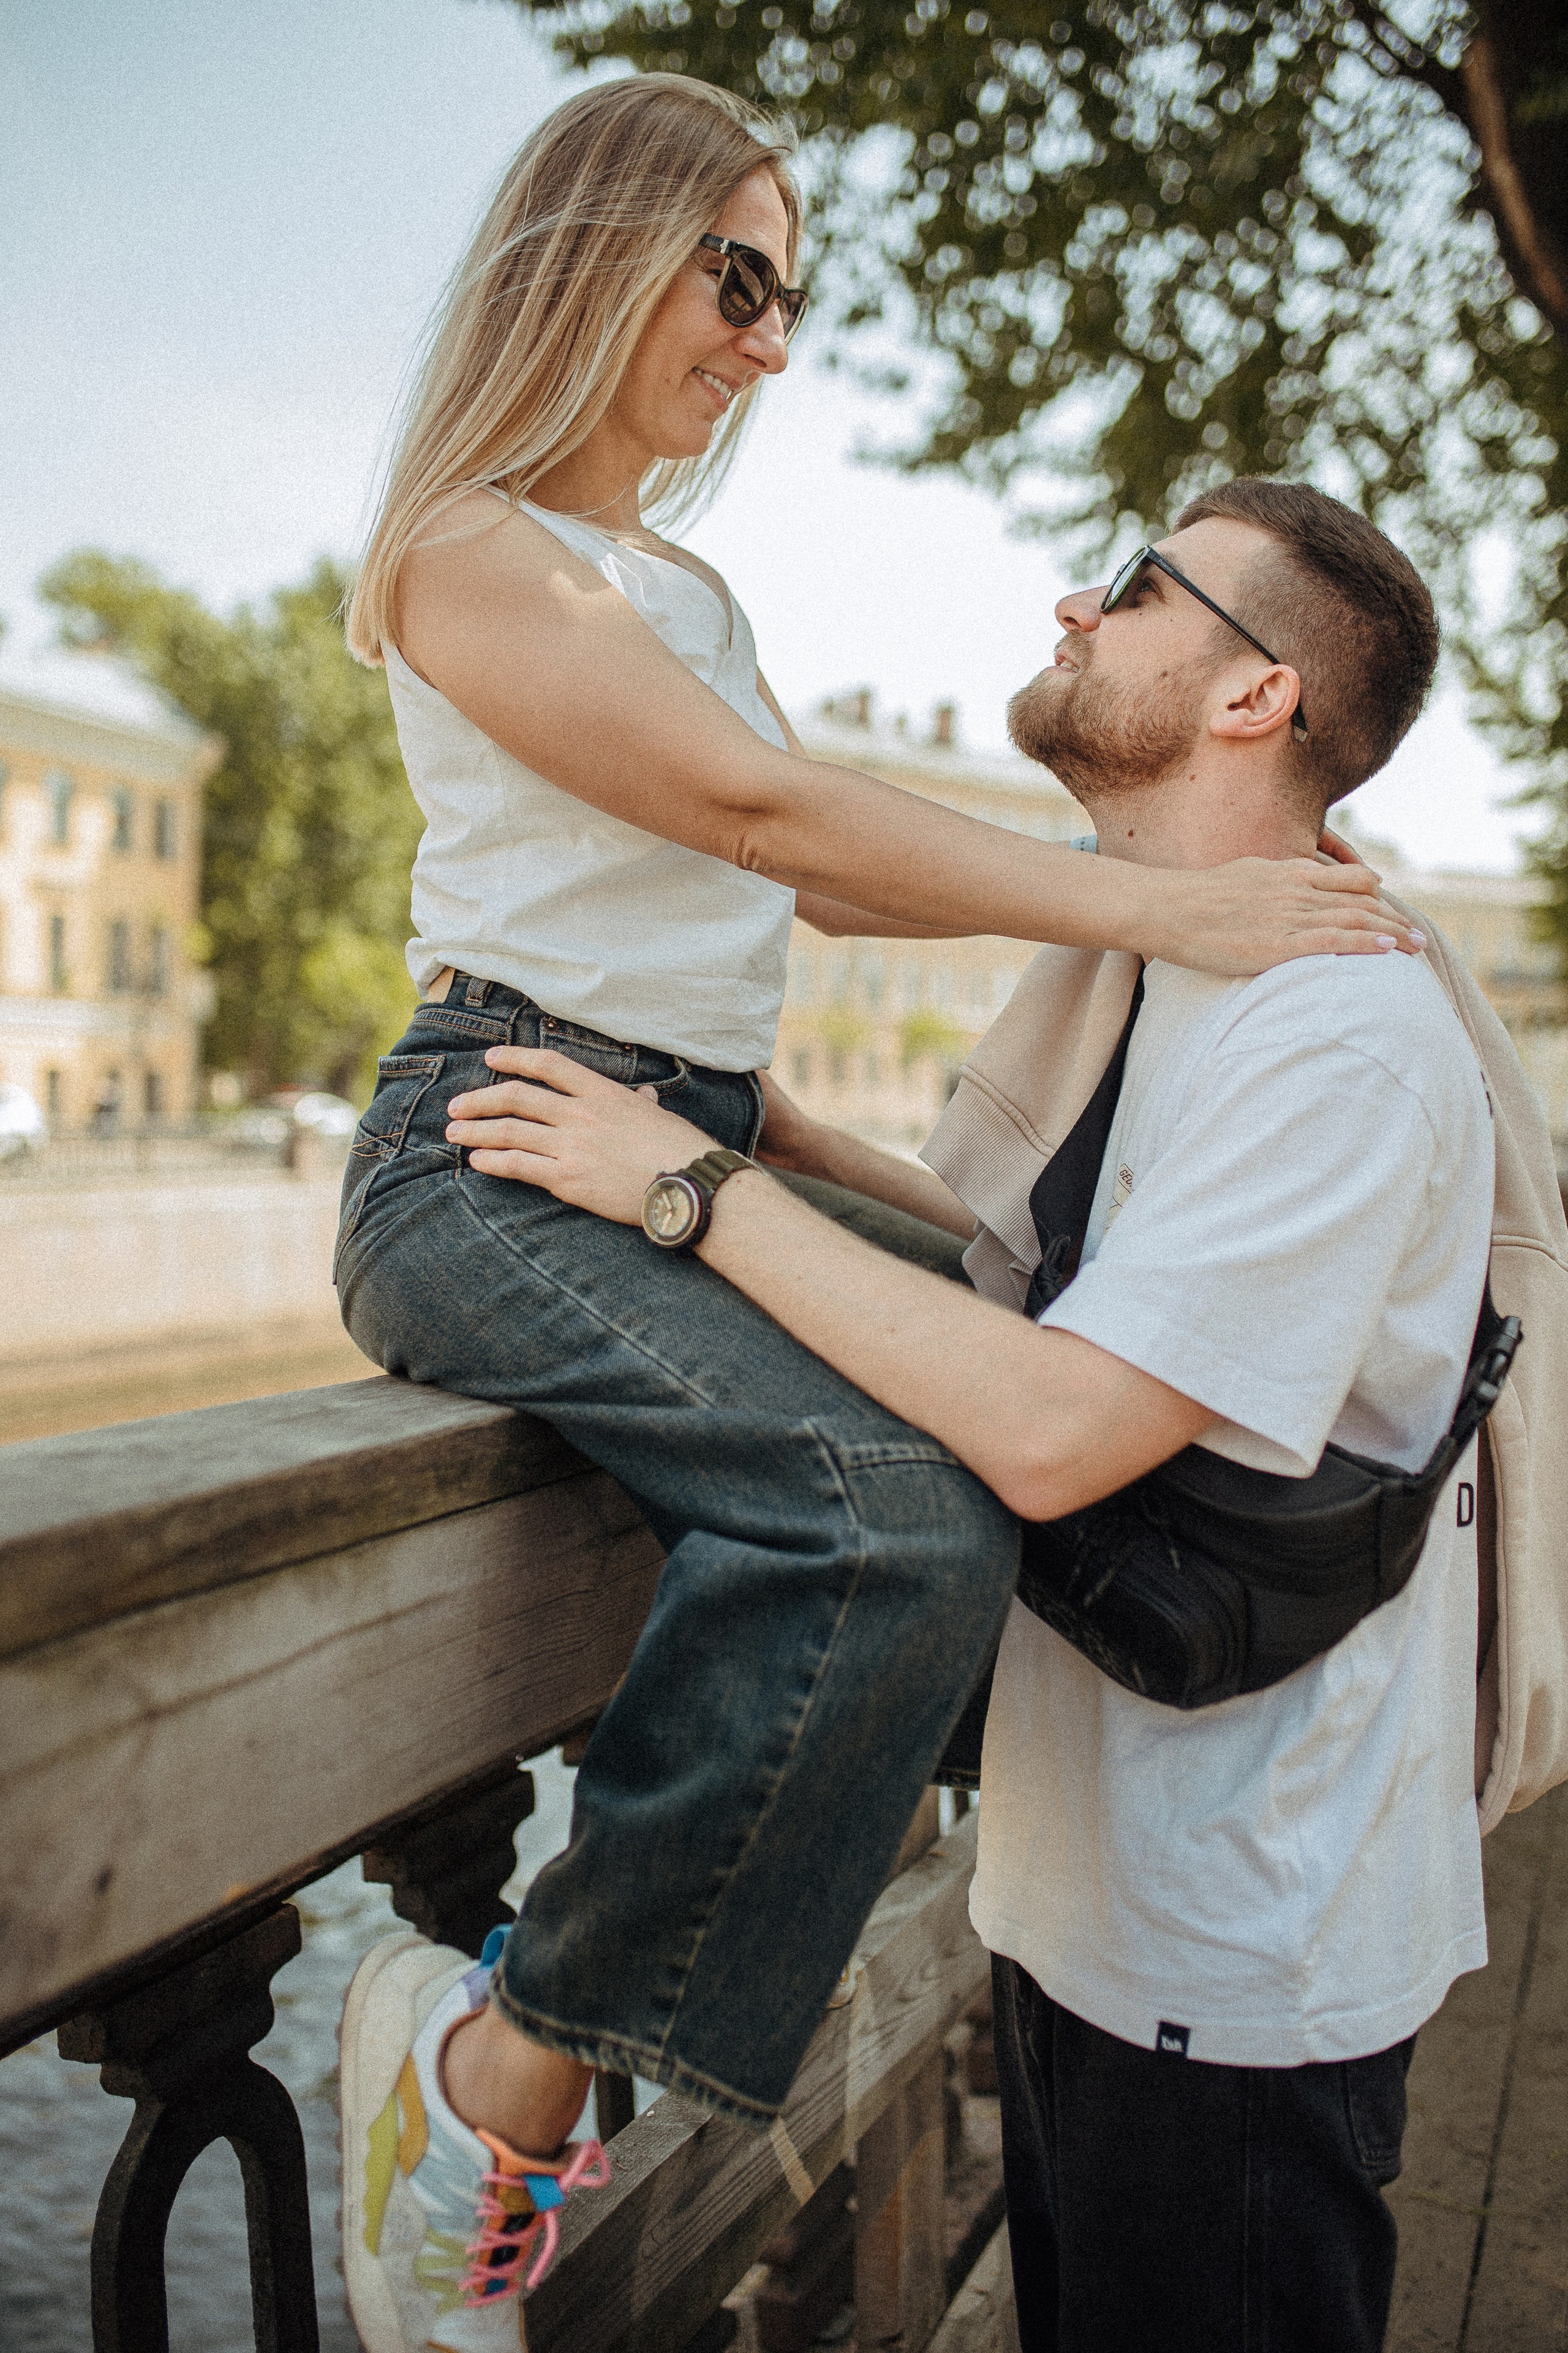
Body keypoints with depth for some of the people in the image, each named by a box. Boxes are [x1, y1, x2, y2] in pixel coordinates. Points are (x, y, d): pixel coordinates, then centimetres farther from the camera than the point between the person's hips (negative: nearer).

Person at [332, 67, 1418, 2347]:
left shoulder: (687, 583, 24)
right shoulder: (470, 554, -4)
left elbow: (826, 877, 19)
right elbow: (757, 810, -16)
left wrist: (1172, 860, 11)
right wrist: (1142, 905, -18)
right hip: (497, 1156, -9)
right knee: (897, 1515, -31)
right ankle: (503, 2076, -16)